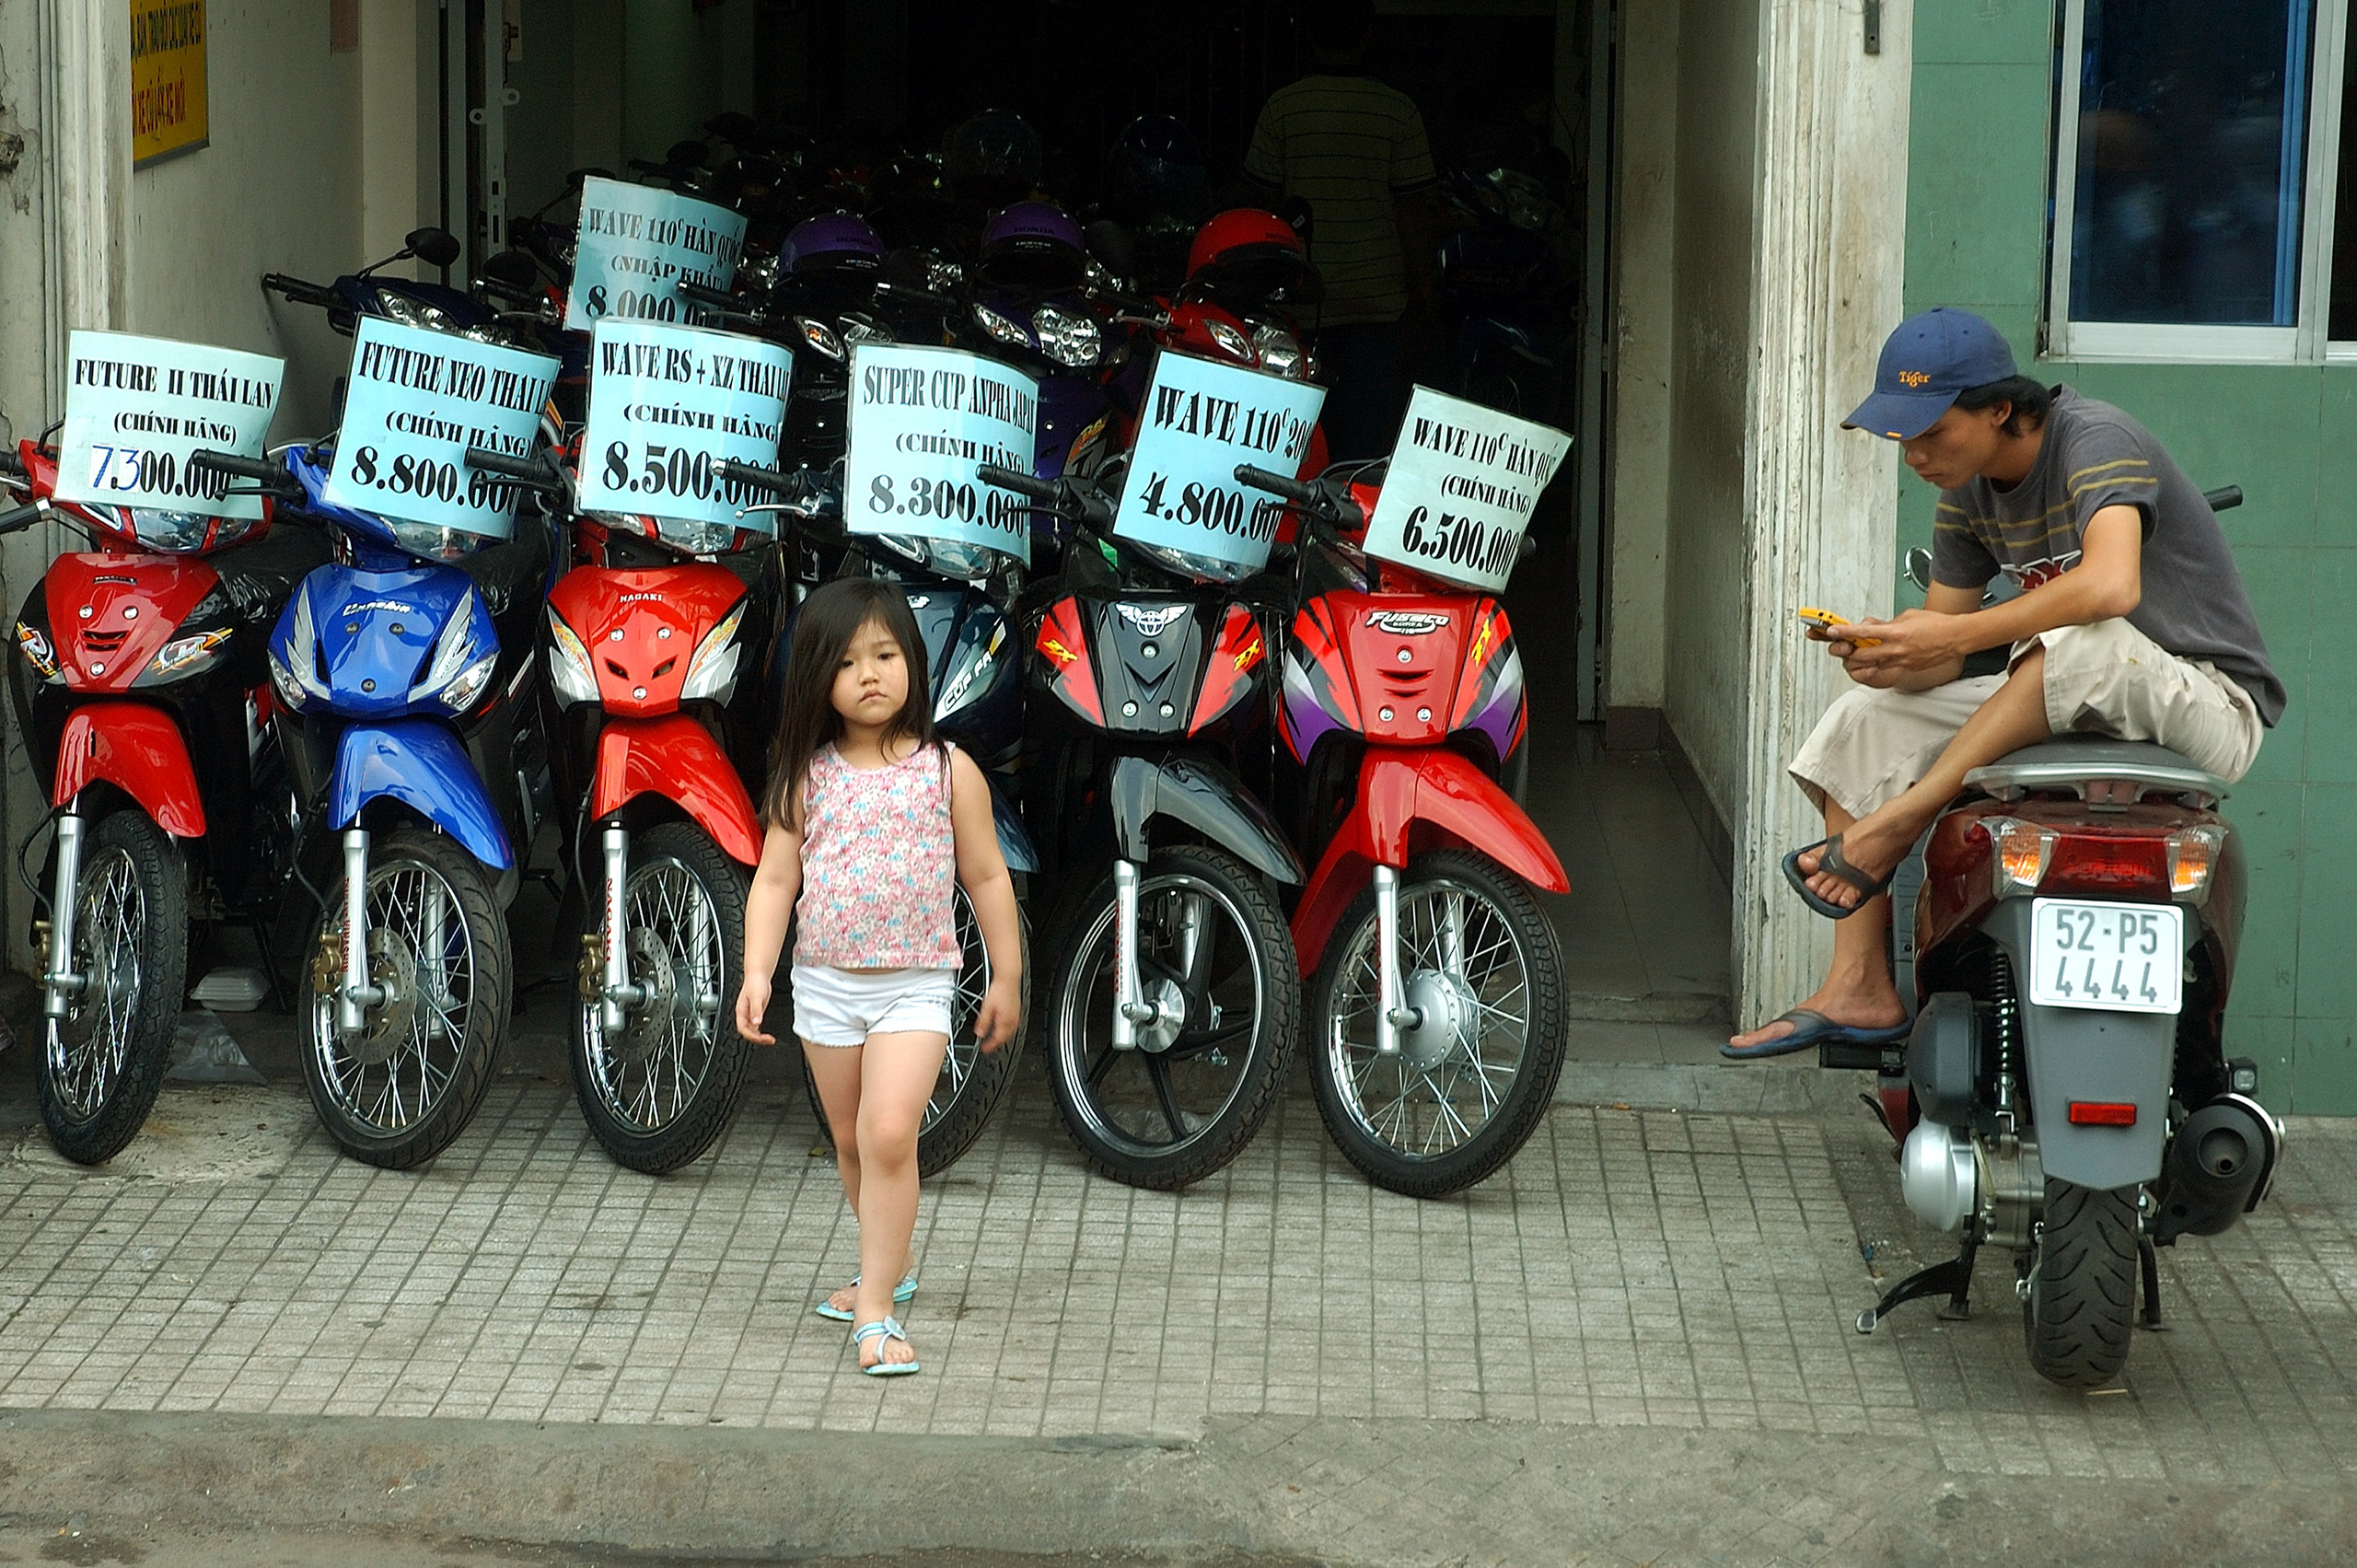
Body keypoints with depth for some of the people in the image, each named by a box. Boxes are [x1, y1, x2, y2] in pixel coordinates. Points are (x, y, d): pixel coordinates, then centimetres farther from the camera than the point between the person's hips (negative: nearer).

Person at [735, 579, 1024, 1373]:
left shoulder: (948, 771, -4)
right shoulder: (808, 778, 0)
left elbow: (987, 877, 3)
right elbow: (775, 879, 1)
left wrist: (1006, 979, 5)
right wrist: (757, 971, -11)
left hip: (915, 986, -3)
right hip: (826, 982, 3)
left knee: (890, 1134, -18)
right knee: (851, 1142, 16)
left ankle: (876, 1309, -14)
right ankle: (893, 1262, 38)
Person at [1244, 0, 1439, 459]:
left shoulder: (1282, 108, -3)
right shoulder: (1397, 111, -4)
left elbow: (1264, 201, 2)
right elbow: (1413, 210, -2)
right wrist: (1422, 285, 9)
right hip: (1377, 299, 0)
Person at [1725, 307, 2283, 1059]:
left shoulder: (2093, 441, -20)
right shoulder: (1967, 491, 5)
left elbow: (2110, 585, -39)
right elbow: (1941, 651, 5)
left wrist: (1955, 635, -34)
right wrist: (1888, 653, -19)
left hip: (2210, 705, -8)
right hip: (2070, 711, 8)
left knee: (2087, 639, -39)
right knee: (1865, 722, 0)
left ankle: (1891, 827, -28)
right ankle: (1859, 990, -9)